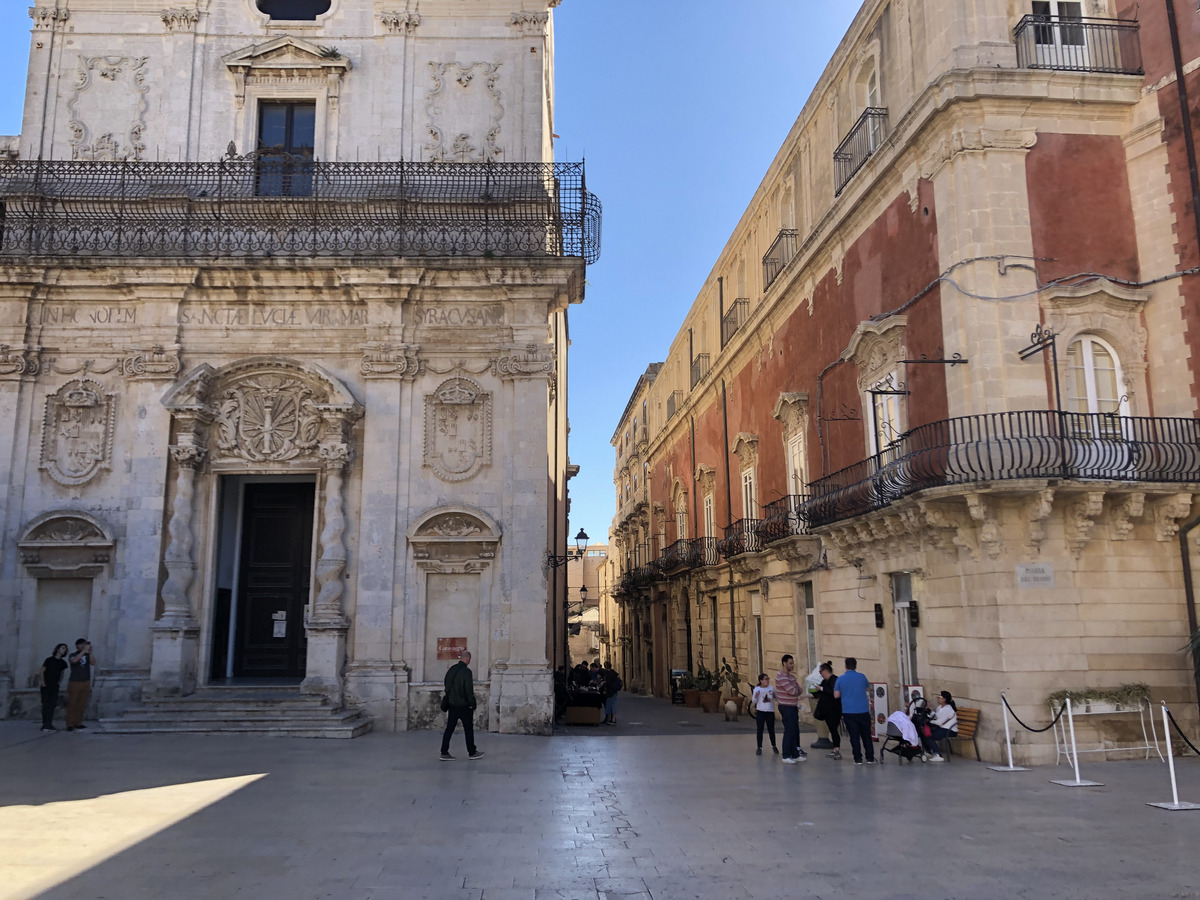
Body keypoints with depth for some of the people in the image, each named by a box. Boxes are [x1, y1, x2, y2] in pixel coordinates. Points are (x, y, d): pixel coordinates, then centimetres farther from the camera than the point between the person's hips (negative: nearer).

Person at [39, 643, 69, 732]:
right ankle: (44, 725, -2)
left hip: (55, 686, 5)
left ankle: (49, 724, 10)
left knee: (52, 705, 5)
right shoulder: (49, 660, -8)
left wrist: (60, 681, 10)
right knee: (46, 704, -4)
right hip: (46, 686, -5)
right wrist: (43, 683, -9)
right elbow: (42, 672, -6)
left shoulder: (62, 662, 8)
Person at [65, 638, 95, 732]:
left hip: (86, 683, 3)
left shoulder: (88, 655, 7)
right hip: (74, 683, -3)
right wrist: (84, 650, -25)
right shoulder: (72, 655, -1)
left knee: (81, 704, 5)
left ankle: (78, 723, 12)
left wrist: (90, 651, -18)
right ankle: (70, 724, 1)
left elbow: (92, 663, -11)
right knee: (72, 704, -3)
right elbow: (74, 660, -24)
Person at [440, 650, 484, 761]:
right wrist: (472, 704, -10)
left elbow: (447, 687, 13)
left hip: (452, 705, 7)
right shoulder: (466, 671, -17)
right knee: (468, 729, 5)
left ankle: (444, 752, 6)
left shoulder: (451, 670, 7)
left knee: (449, 729, 8)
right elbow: (469, 690, -18)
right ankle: (472, 753, 13)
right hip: (464, 705, -7)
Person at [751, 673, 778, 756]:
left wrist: (774, 695, -12)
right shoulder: (757, 689, -5)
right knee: (760, 730, 0)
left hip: (770, 712, 2)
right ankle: (759, 748, 8)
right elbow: (753, 702, -5)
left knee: (771, 730, 10)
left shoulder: (771, 688, 3)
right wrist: (755, 696, -25)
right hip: (760, 712, -2)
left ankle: (773, 746, 28)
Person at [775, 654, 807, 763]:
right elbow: (792, 691, -24)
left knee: (795, 731, 13)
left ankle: (795, 754, 22)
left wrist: (796, 690, -13)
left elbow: (798, 690, 9)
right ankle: (786, 756, 1)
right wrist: (796, 689, -2)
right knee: (789, 731, -6)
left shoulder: (791, 676, 14)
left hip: (793, 707, 9)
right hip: (786, 708, -9)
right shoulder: (781, 677, -18)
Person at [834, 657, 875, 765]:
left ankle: (858, 759, 3)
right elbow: (868, 689, 17)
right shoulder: (862, 676, 0)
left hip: (848, 712, -1)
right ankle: (870, 758, 11)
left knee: (854, 736, 4)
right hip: (863, 711, 1)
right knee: (866, 735, 10)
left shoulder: (840, 679, -3)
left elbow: (836, 695, 1)